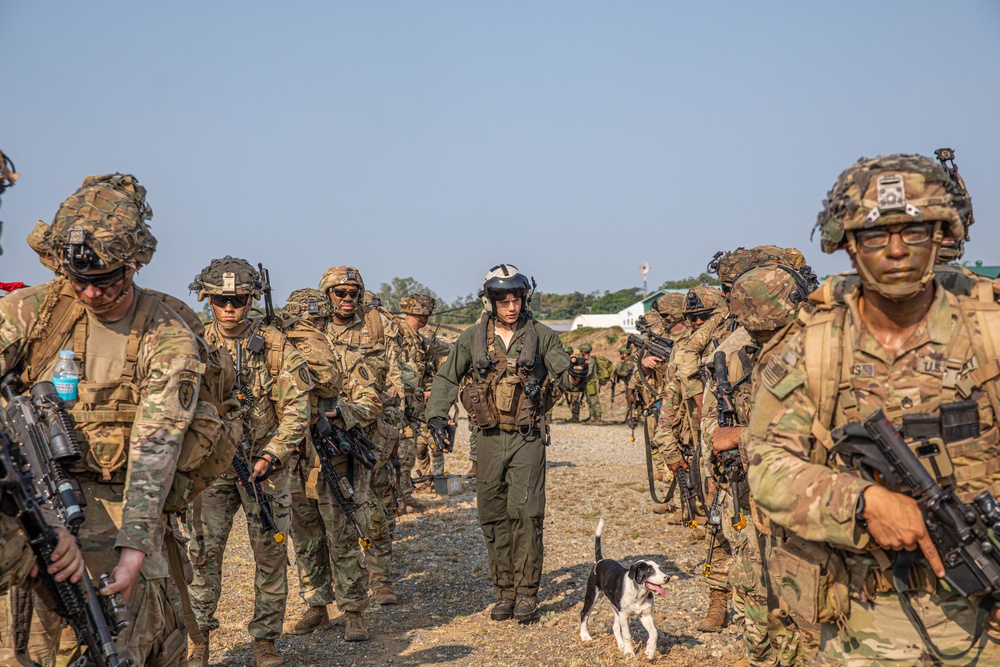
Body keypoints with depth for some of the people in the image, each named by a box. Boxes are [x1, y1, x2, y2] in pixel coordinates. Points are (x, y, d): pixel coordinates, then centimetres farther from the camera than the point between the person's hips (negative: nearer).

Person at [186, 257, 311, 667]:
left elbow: (297, 407, -4)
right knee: (204, 550, -3)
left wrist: (270, 456, -13)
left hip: (264, 465, 0)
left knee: (271, 553, 3)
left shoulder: (275, 345, -2)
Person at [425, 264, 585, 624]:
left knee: (524, 512, -11)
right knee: (493, 516, 7)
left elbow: (563, 375, -2)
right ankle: (505, 591, 19)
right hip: (489, 439, 3)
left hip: (527, 439, -2)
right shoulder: (473, 337, 3)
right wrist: (436, 416, -4)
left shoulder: (541, 335, 0)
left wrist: (575, 376, -26)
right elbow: (446, 378, 9)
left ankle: (527, 591, 2)